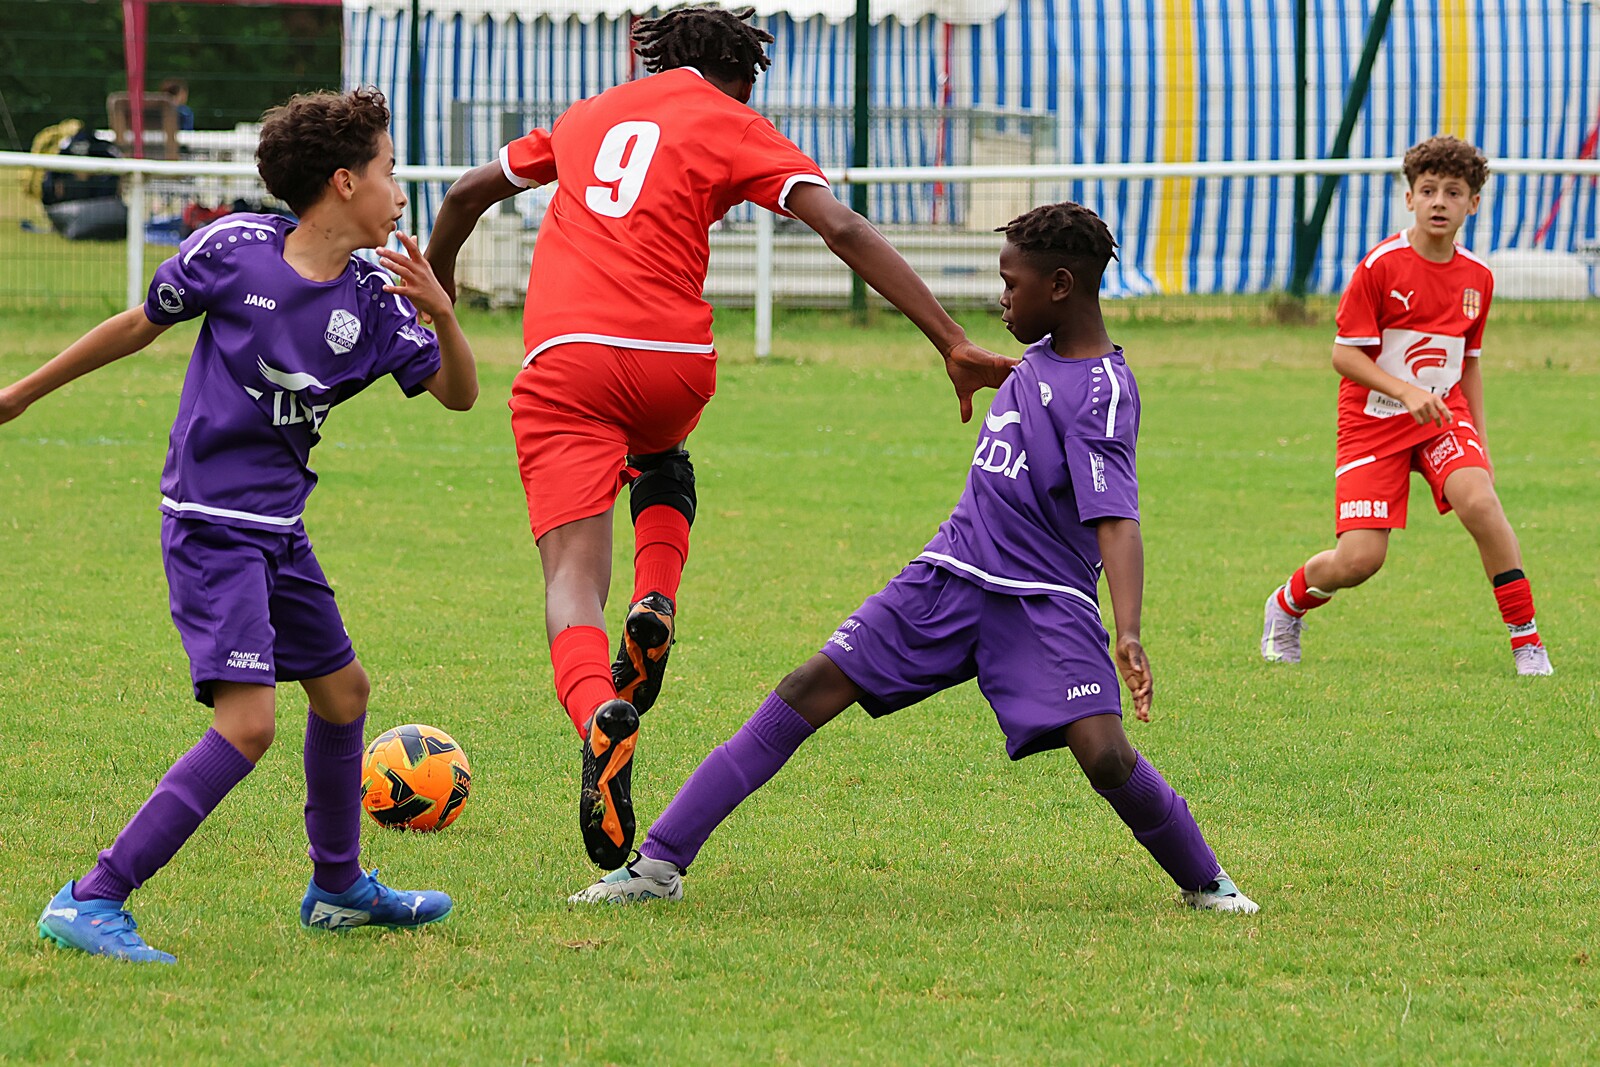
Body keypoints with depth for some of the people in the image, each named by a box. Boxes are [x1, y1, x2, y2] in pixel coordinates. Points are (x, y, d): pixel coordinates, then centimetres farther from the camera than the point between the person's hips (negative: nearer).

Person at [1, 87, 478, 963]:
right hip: (210, 523, -7)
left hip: (278, 528, 7)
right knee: (246, 721, -19)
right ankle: (89, 904, -20)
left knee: (341, 690, 19)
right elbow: (140, 326, 3)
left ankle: (338, 886, 42)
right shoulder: (235, 249, -11)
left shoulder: (374, 300, 2)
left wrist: (442, 315, -17)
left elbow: (458, 394, 3)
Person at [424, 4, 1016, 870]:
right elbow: (843, 230, -2)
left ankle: (598, 713, -39)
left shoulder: (590, 116, 24)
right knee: (661, 462, 35)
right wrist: (952, 344, -5)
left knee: (573, 571, -8)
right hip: (671, 364, -1)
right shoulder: (733, 127, 11)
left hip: (561, 360, 1)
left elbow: (467, 194, 32)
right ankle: (656, 603, 8)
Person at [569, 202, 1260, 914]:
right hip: (950, 579, 7)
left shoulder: (1102, 394, -16)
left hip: (1045, 603, -7)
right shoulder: (1042, 354, 9)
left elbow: (1116, 520, -27)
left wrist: (1128, 632, -38)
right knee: (812, 689, -5)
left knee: (1105, 753, -25)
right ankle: (660, 863, -7)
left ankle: (1204, 881, 6)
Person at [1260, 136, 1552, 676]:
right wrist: (1406, 391, -25)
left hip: (1444, 414, 3)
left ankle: (1526, 640, -18)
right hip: (1373, 421, -3)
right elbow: (1344, 353, -12)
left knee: (1479, 500, -28)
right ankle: (1286, 606, 24)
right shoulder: (1379, 266, -13)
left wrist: (1481, 443, 13)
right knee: (1358, 559, -11)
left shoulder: (1477, 277, 3)